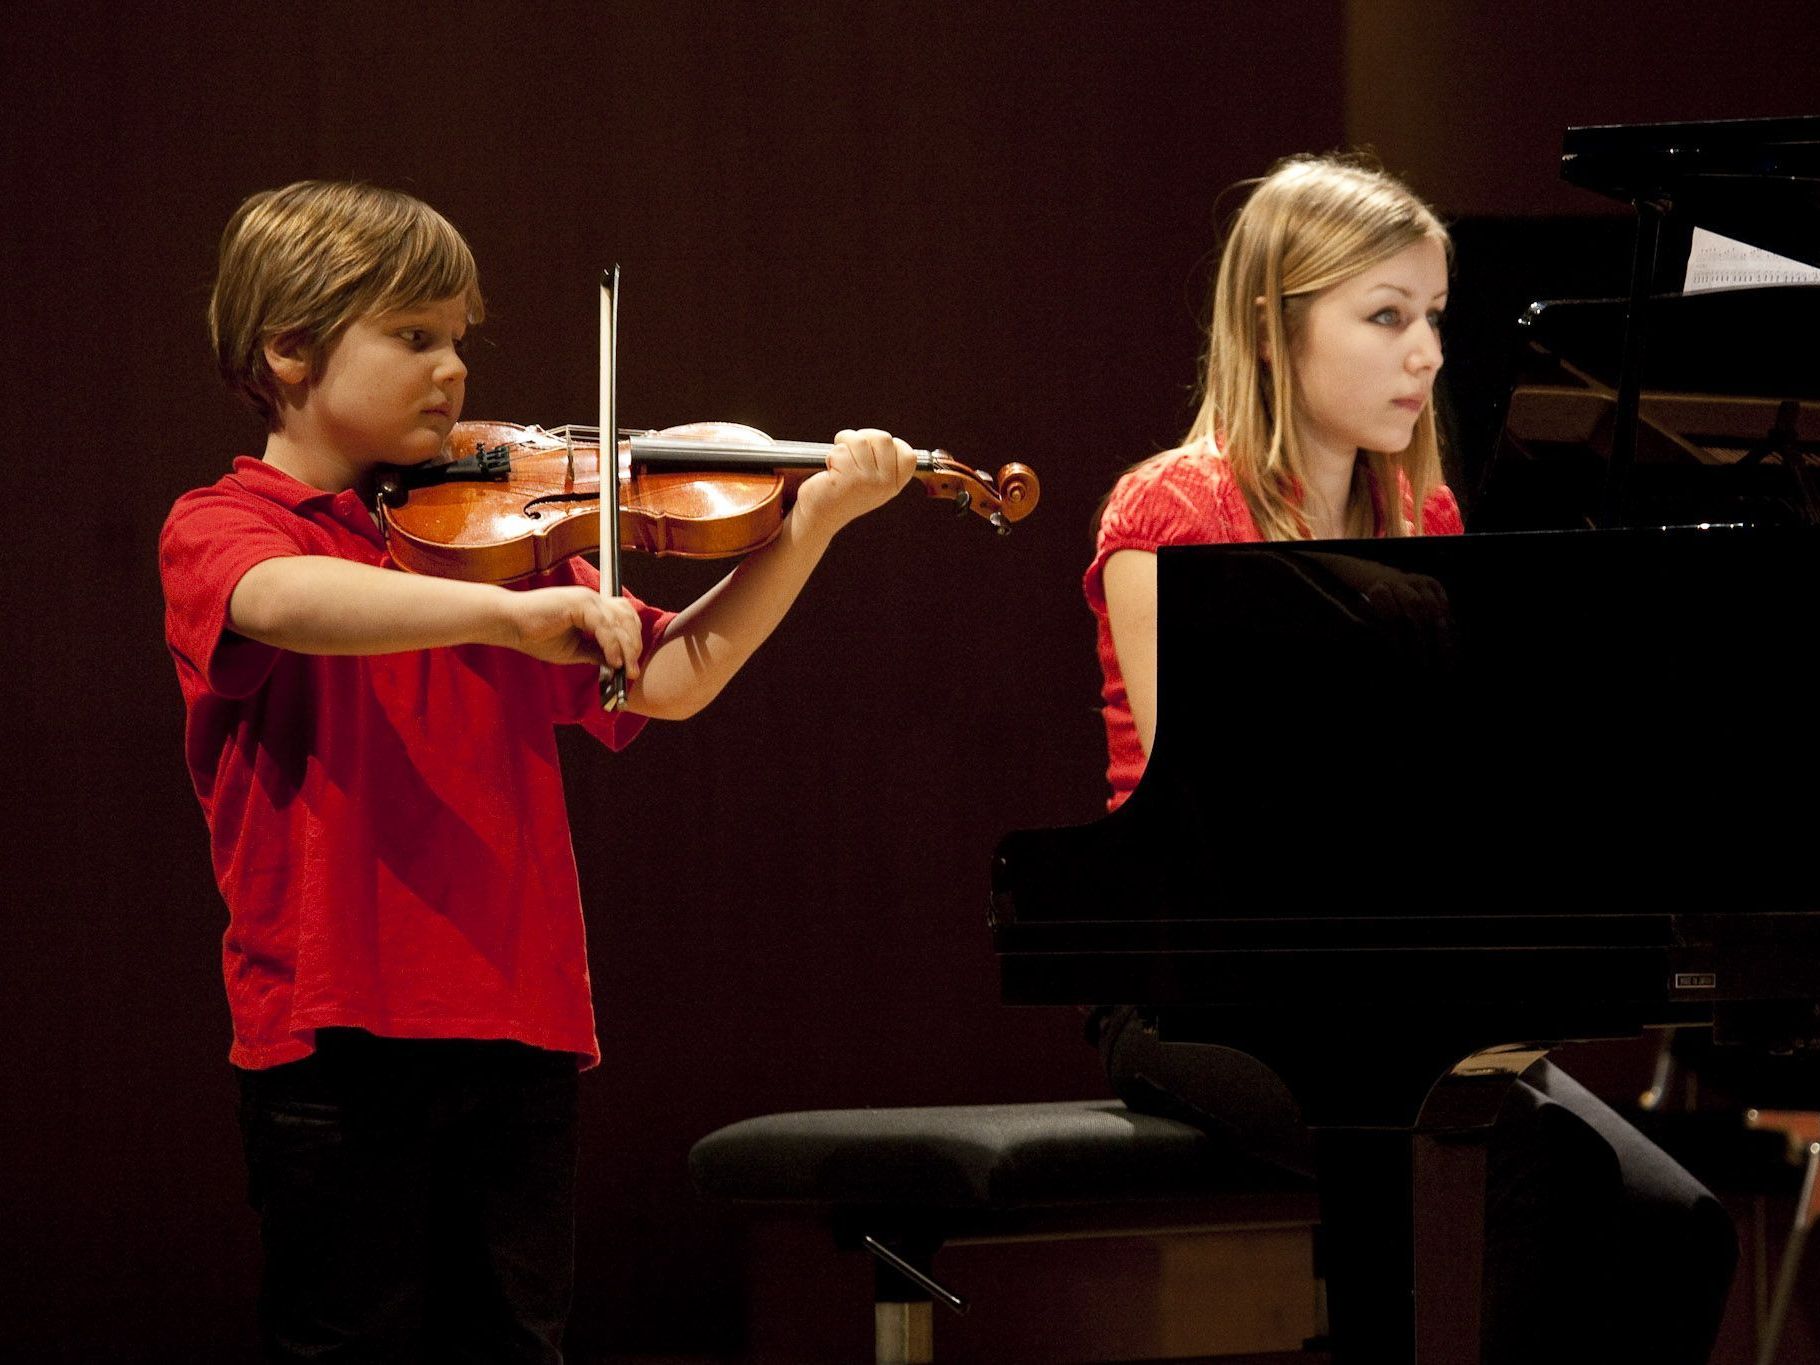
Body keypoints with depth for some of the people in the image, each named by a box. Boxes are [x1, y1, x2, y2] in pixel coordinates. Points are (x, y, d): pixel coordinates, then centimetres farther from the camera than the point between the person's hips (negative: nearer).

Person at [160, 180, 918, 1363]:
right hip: (338, 1038, -5)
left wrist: (813, 524, -2)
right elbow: (289, 604, -27)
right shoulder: (219, 529, -2)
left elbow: (669, 681, 8)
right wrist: (512, 611, -39)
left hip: (521, 1028, 5)